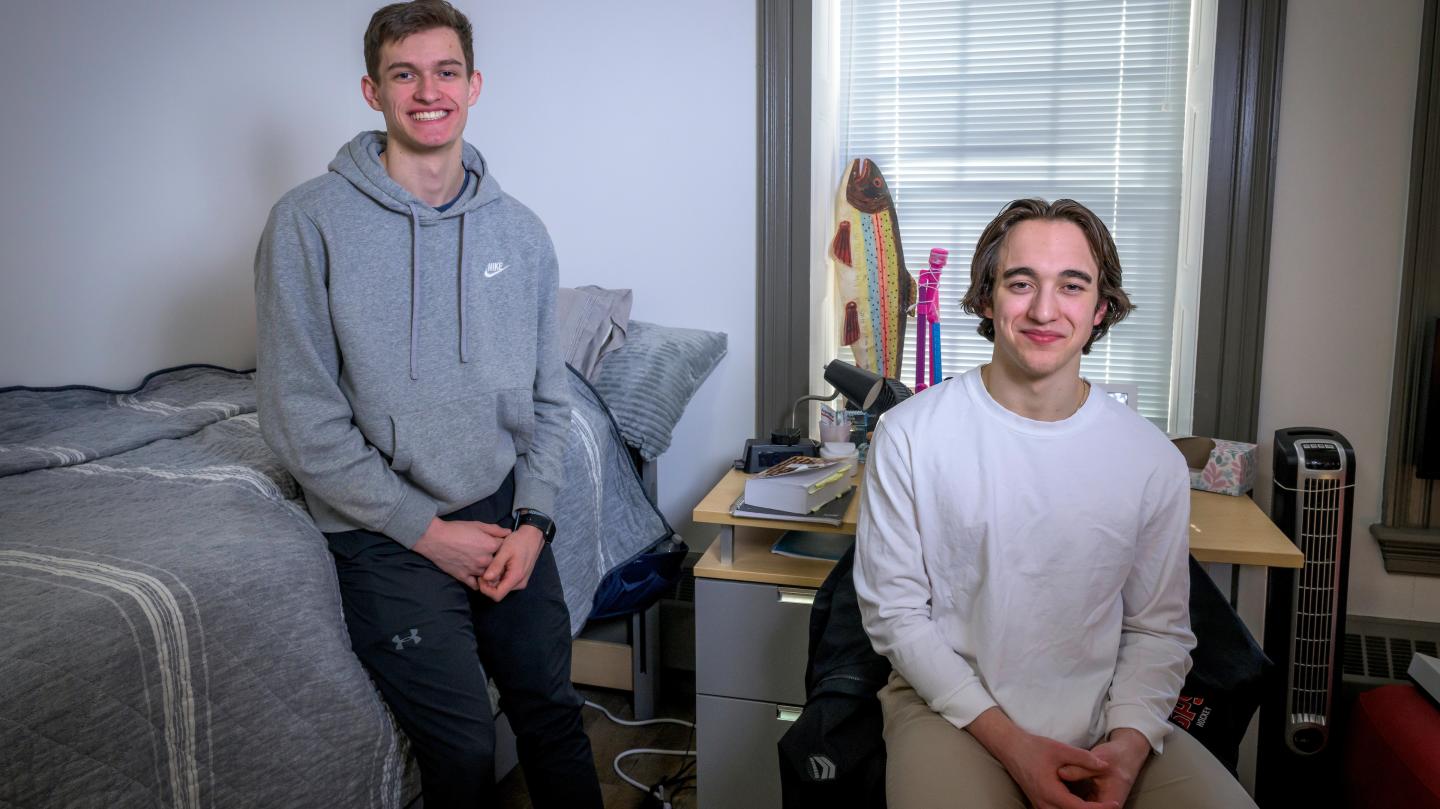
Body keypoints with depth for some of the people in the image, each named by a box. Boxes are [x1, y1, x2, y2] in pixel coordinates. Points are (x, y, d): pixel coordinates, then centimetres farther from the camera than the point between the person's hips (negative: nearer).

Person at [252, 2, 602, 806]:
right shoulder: (310, 221, -9)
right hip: (385, 528, -4)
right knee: (465, 743, -5)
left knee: (553, 710, 10)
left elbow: (547, 400, 8)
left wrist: (534, 520, -5)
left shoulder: (520, 231, 4)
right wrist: (426, 529, -13)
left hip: (505, 511, 4)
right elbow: (303, 418, -12)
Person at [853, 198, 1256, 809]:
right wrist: (1008, 742, -13)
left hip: (1105, 720, 3)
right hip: (952, 709, -2)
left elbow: (1158, 630, 8)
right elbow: (895, 612, -5)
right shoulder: (910, 435, -7)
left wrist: (1129, 743, -10)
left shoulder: (1154, 461, 1)